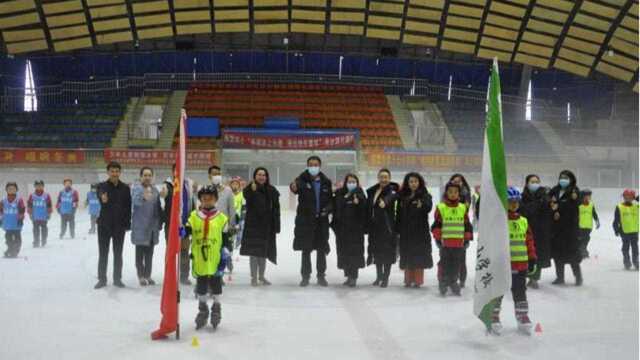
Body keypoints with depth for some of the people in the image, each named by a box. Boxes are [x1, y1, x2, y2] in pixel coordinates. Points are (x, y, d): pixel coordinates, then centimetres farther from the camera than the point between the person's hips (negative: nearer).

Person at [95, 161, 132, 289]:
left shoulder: (125, 188, 2)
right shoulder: (102, 186, -4)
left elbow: (128, 206, 3)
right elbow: (100, 195, -28)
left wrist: (127, 223, -2)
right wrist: (103, 199, -52)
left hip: (120, 226, 1)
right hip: (104, 225, -1)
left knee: (118, 254, 8)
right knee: (103, 254, 5)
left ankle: (117, 278, 18)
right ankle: (102, 279, 15)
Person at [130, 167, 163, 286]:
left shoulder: (155, 190, 11)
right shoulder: (136, 188, -8)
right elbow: (135, 200, -30)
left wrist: (159, 223, 14)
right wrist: (143, 197, -52)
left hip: (153, 226, 6)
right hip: (140, 226, -5)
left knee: (149, 253, 11)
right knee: (140, 252, 1)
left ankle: (148, 275, 20)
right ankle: (141, 276, 9)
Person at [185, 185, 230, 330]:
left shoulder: (222, 218, -1)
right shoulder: (194, 216, 3)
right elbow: (186, 231, -4)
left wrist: (225, 256, -3)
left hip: (215, 260, -1)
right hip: (199, 260, 2)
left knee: (216, 285, 9)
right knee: (201, 286, 14)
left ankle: (216, 308, 26)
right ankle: (202, 309, 29)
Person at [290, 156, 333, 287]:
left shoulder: (326, 182, 6)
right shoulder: (302, 180, -5)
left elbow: (331, 199, 12)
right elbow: (297, 186, -28)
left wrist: (327, 209, -8)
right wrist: (294, 187, -52)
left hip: (322, 221, 3)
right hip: (305, 220, -2)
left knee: (322, 249, 8)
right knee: (306, 250, 3)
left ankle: (321, 276, 19)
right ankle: (305, 276, 12)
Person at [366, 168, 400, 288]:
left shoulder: (391, 189, -7)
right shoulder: (372, 191, 12)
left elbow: (392, 196, -32)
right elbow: (368, 208, 17)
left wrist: (385, 201, -53)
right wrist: (367, 224, 11)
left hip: (387, 226, -6)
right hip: (374, 225, 6)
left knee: (387, 251, -3)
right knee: (377, 251, 13)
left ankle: (386, 278, 8)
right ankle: (379, 276, 26)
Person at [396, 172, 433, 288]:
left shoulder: (425, 196, -1)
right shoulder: (402, 196, 10)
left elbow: (428, 207, -21)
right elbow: (399, 214, 10)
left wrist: (422, 205, -43)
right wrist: (397, 229, 3)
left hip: (420, 231, -3)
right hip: (406, 231, 3)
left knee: (419, 256, -2)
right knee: (407, 256, 6)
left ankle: (418, 280, 5)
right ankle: (408, 280, 14)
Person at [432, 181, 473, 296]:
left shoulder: (463, 208, 7)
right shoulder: (440, 207, -2)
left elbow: (467, 225, 12)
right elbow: (436, 224, 0)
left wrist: (467, 238, 10)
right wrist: (437, 237, -3)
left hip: (459, 243, 3)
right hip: (445, 242, -3)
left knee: (456, 265, 9)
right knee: (445, 264, 4)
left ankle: (453, 282, 23)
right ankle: (443, 283, 14)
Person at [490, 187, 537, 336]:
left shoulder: (523, 221, 10)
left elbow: (529, 241, 15)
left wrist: (532, 259, 13)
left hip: (520, 264, 5)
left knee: (520, 292, 14)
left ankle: (523, 317, 24)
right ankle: (494, 318, 16)